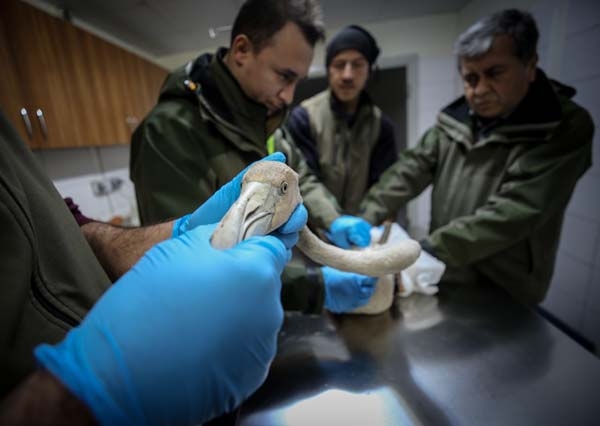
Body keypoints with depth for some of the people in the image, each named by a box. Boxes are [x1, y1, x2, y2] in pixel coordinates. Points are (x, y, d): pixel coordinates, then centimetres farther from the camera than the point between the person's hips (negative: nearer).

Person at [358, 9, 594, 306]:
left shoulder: (565, 128, -16)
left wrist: (430, 250, -35)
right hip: (444, 277, 5)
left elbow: (514, 212, -27)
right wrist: (367, 215, -20)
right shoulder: (454, 121, 0)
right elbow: (412, 168, -6)